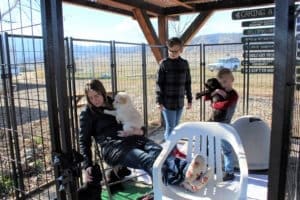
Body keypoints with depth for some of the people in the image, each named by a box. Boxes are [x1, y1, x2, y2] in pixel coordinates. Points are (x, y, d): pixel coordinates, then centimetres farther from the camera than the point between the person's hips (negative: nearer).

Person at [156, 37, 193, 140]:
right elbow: (159, 83, -7)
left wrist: (189, 99, 11)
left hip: (180, 102, 4)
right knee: (170, 127, -1)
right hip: (167, 102, -4)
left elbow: (187, 83, 11)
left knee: (175, 127, 13)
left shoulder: (184, 63, 5)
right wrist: (159, 101, -12)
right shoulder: (164, 64, -6)